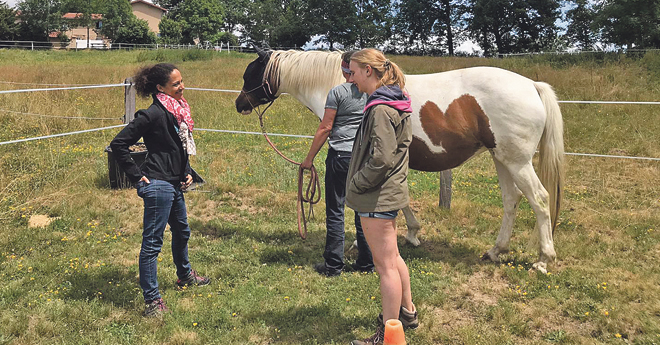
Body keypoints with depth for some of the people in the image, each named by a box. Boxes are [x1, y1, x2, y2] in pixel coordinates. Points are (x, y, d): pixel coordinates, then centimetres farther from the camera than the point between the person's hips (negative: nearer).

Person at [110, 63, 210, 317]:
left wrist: (187, 171, 12)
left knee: (182, 231, 26)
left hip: (175, 184, 10)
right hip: (158, 185, -10)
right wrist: (136, 176, -15)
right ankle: (152, 300, 7)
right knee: (152, 242, -1)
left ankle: (185, 275, 48)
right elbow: (118, 144, -18)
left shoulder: (177, 111, 9)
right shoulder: (153, 114, -18)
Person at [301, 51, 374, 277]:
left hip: (340, 156, -5)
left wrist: (310, 158, -2)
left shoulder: (338, 92, -9)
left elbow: (325, 128, -9)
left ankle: (333, 265, 7)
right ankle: (366, 263, 20)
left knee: (335, 212, 3)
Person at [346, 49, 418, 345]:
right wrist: (358, 186, 16)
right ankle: (407, 312, 39)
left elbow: (381, 159, -26)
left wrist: (355, 185, -14)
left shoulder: (380, 109, -20)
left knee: (386, 265, -1)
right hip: (390, 192, 11)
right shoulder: (393, 103, 11)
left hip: (378, 197, -11)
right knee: (392, 257, 23)